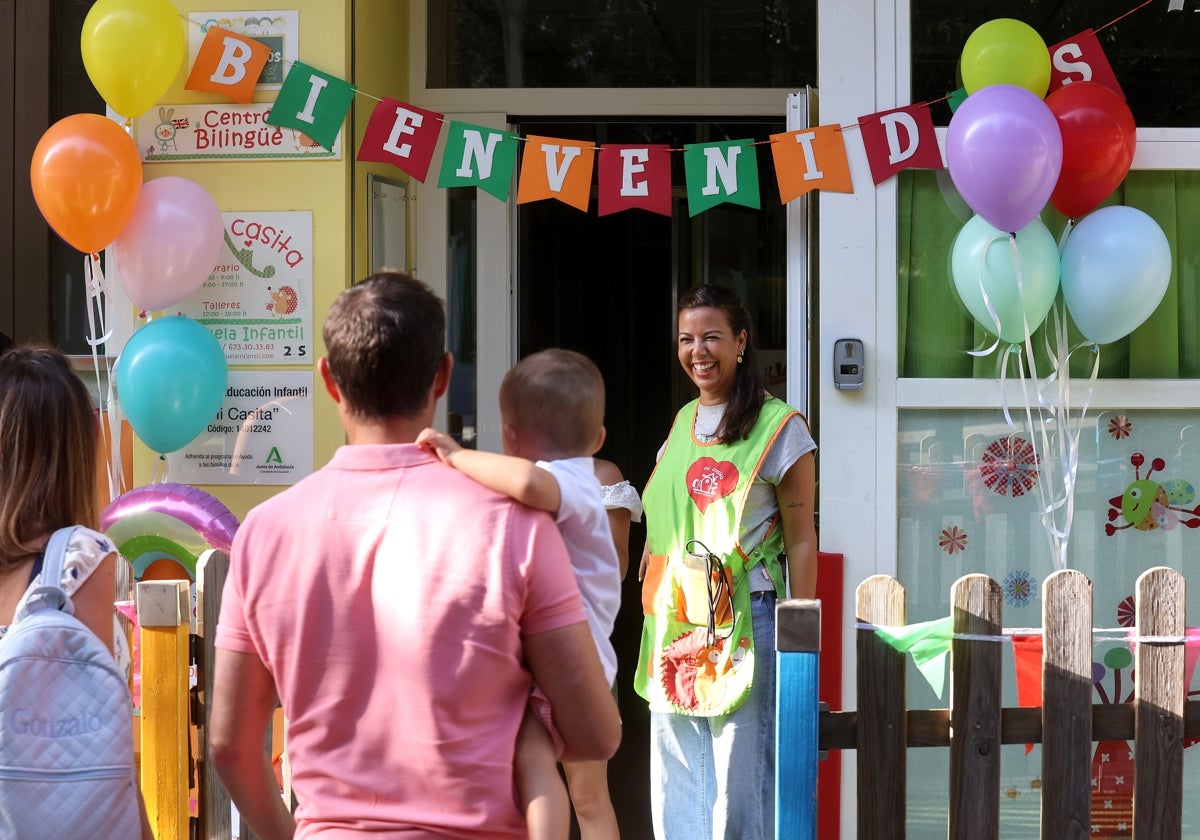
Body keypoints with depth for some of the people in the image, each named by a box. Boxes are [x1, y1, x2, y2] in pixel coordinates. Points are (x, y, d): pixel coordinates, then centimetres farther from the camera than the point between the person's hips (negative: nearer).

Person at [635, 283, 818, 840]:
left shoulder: (779, 428, -6)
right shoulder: (683, 423, 14)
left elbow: (801, 541, -7)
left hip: (745, 624, -7)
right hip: (676, 629, 7)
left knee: (739, 781, -4)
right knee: (676, 785, 9)